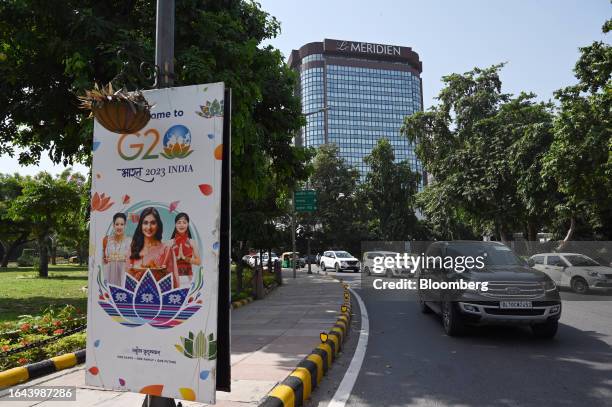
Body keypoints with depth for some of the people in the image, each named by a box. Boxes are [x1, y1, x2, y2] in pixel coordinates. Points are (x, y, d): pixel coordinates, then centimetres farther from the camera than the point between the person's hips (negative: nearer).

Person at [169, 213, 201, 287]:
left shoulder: (192, 242, 3)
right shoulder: (170, 242, 1)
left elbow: (198, 261, 1)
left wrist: (185, 258, -10)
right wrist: (177, 257, -13)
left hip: (188, 276, 1)